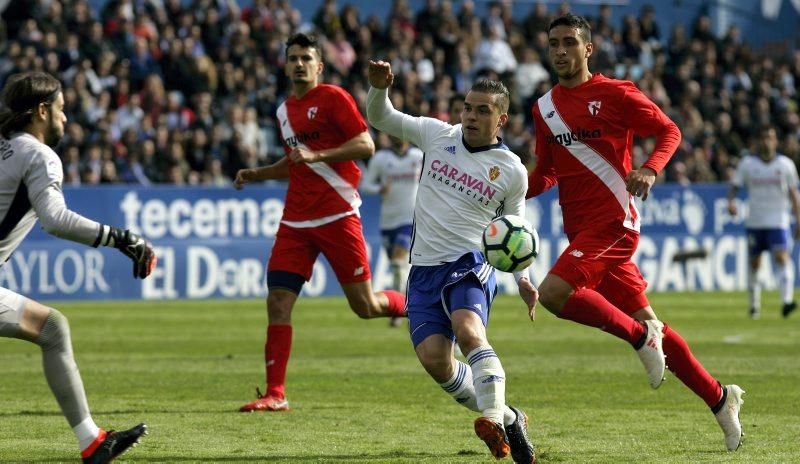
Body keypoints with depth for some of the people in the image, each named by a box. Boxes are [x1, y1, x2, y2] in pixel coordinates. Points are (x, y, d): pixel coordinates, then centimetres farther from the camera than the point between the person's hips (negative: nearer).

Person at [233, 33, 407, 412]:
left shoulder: (333, 98, -5)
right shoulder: (285, 110, 17)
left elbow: (366, 145, -13)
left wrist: (317, 155, -21)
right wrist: (256, 174, 16)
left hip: (337, 216, -6)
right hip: (296, 220, 6)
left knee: (365, 306, -3)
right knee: (277, 303, -6)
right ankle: (275, 393, -4)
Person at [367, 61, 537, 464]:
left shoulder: (512, 171, 1)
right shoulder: (437, 135, 5)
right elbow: (380, 118, 12)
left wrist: (522, 277, 4)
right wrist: (379, 88, -9)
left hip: (470, 264, -3)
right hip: (424, 268, 3)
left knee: (468, 331, -33)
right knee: (434, 361, -9)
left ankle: (494, 421, -36)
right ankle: (508, 420, 8)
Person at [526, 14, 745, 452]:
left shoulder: (614, 94, -4)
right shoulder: (544, 108, 14)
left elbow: (669, 131, 0)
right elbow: (545, 174, 21)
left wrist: (650, 169, -18)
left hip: (613, 221, -7)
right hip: (580, 229, 7)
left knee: (552, 293, -25)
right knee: (644, 320, 7)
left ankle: (640, 336, -9)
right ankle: (719, 398, 16)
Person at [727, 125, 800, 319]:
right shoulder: (747, 163, 2)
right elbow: (734, 186, 3)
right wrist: (730, 201, -19)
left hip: (778, 221, -1)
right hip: (754, 221, 1)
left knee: (782, 258, -19)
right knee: (754, 264, 8)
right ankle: (754, 304, 21)